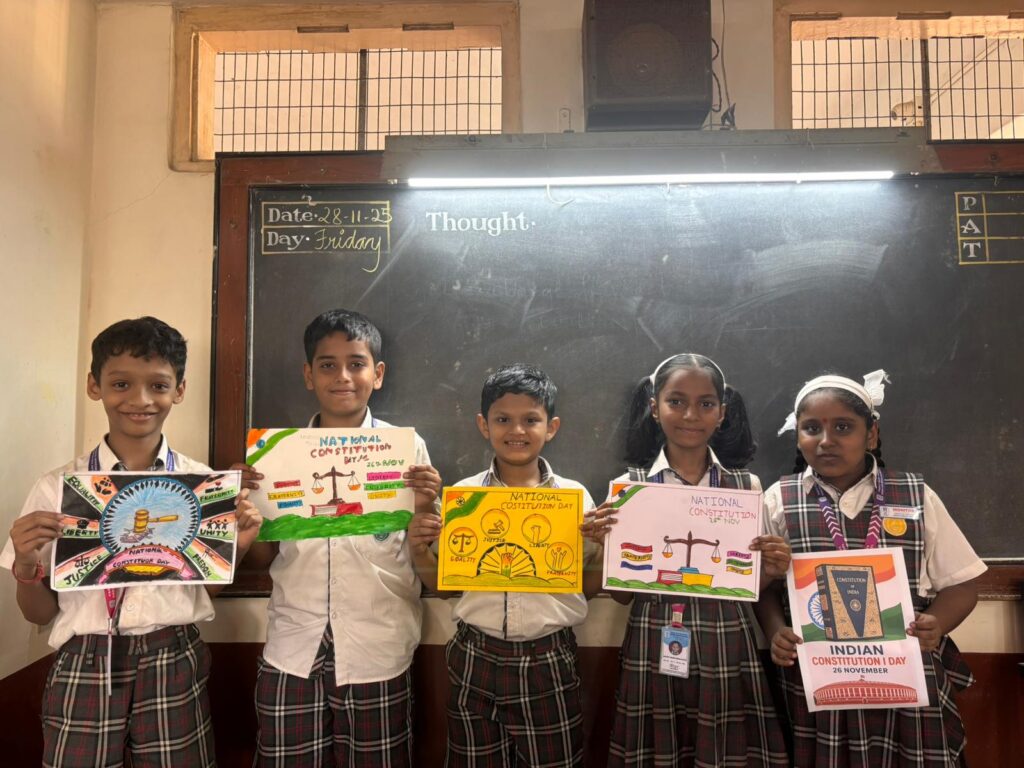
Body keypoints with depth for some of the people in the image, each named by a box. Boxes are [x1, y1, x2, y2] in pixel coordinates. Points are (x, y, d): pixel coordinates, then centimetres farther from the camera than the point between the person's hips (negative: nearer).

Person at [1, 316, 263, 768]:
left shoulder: (202, 483, -2)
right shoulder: (57, 488, -2)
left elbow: (210, 589, 5)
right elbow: (39, 613, 4)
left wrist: (235, 548, -13)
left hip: (173, 667, 0)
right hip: (84, 669, 0)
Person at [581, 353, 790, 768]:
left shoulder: (747, 486, 1)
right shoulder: (627, 486, -3)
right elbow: (622, 593, 1)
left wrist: (771, 570, -11)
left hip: (726, 647, 1)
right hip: (654, 648, 0)